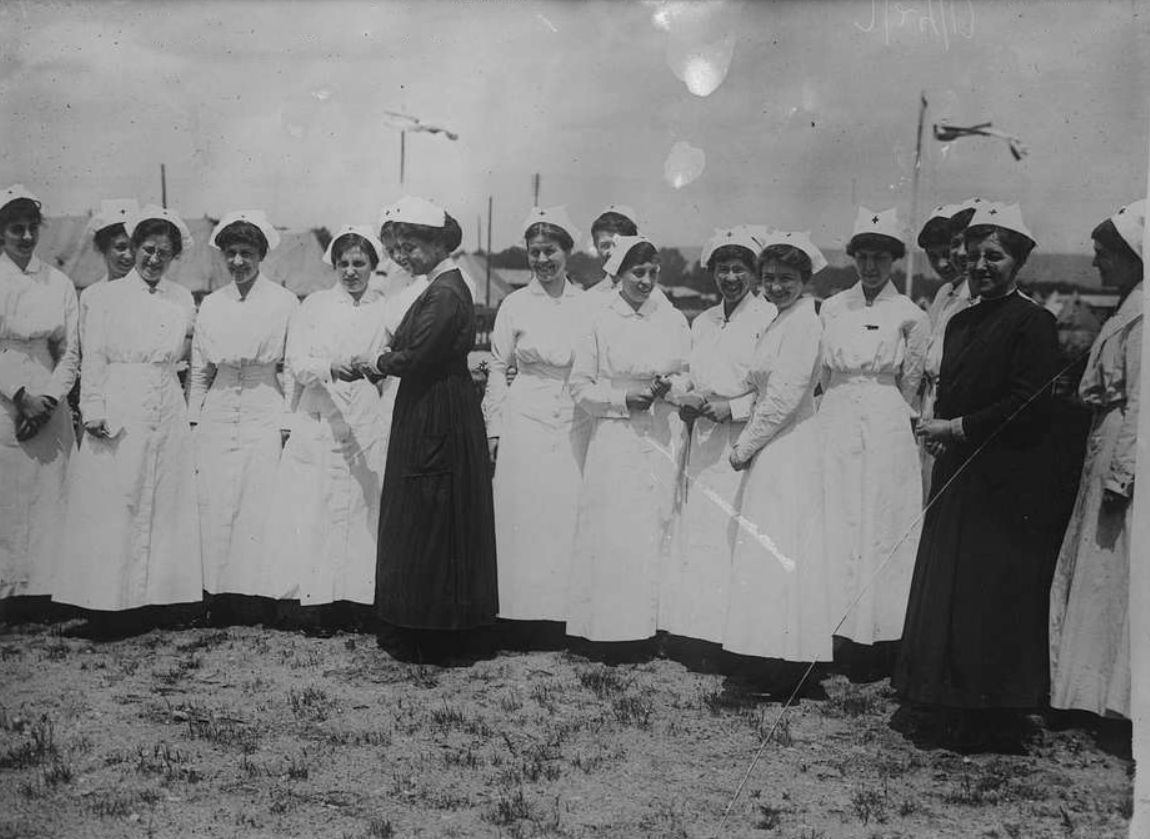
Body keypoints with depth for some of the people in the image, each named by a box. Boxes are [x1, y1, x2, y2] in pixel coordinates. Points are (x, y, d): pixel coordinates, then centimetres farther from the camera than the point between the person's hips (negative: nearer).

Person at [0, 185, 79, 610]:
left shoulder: (59, 283, 8)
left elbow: (70, 351, 6)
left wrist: (48, 399, -7)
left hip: (49, 402, 2)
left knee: (48, 495, 2)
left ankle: (40, 586, 9)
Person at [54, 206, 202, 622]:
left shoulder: (183, 300, 9)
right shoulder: (110, 295, 2)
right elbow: (93, 359, 0)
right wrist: (93, 411, -8)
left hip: (168, 416, 3)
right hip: (117, 417, -3)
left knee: (163, 507, 4)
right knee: (111, 508, -1)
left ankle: (153, 594, 12)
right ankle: (108, 599, 6)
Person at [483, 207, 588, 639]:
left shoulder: (587, 304, 5)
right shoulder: (515, 304, 3)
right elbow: (497, 368, 7)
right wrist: (494, 427, 4)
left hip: (577, 424, 1)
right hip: (525, 424, -1)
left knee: (569, 517, 0)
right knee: (525, 517, 0)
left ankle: (566, 612, 10)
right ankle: (529, 611, 8)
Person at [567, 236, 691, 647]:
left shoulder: (674, 320, 9)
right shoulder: (600, 323, 2)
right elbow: (580, 386, 1)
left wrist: (668, 387, -7)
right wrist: (624, 399, -12)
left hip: (663, 440, 2)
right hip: (615, 442, -2)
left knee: (658, 532, 1)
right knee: (612, 536, -3)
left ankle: (654, 623, 10)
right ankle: (608, 624, 6)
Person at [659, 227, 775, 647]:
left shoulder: (768, 317, -3)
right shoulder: (700, 323, 19)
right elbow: (685, 379, 19)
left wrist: (734, 408, -15)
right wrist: (686, 395, -3)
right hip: (703, 444, 6)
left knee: (737, 533, -8)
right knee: (695, 530, 4)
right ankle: (698, 629, 12)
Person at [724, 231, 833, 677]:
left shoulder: (803, 321, -13)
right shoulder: (780, 322, 16)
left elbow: (785, 396, -17)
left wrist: (745, 445, -11)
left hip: (789, 450, -9)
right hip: (769, 448, 9)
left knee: (780, 547, -6)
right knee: (769, 547, 11)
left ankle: (787, 662, 0)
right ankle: (777, 658, 17)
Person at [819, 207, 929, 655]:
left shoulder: (910, 316, -1)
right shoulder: (832, 308, 8)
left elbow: (910, 386, 5)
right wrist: (834, 410, 14)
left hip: (887, 427, -3)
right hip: (835, 422, 3)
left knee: (882, 525, 0)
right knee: (834, 524, 2)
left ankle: (878, 625, 7)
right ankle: (836, 622, 10)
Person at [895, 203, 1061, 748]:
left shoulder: (1032, 322, -8)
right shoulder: (960, 323, 16)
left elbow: (1028, 407, -16)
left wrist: (957, 428, -12)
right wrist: (938, 427, 1)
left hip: (1006, 483, -7)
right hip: (956, 477, 8)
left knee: (992, 599, -1)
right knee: (945, 595, 9)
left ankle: (984, 716, 11)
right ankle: (950, 710, 20)